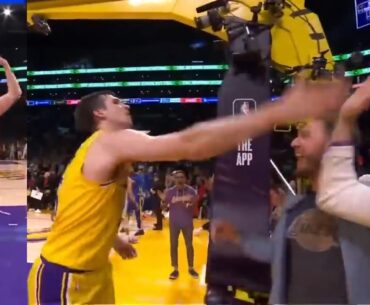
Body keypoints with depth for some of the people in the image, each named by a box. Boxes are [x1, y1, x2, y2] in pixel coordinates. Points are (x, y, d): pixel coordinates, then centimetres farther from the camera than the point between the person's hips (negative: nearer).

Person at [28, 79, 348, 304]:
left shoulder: (104, 150, 12)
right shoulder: (113, 142, -21)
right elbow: (190, 145, -35)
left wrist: (112, 239, 29)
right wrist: (279, 112, -38)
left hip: (92, 272, 10)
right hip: (64, 276, -10)